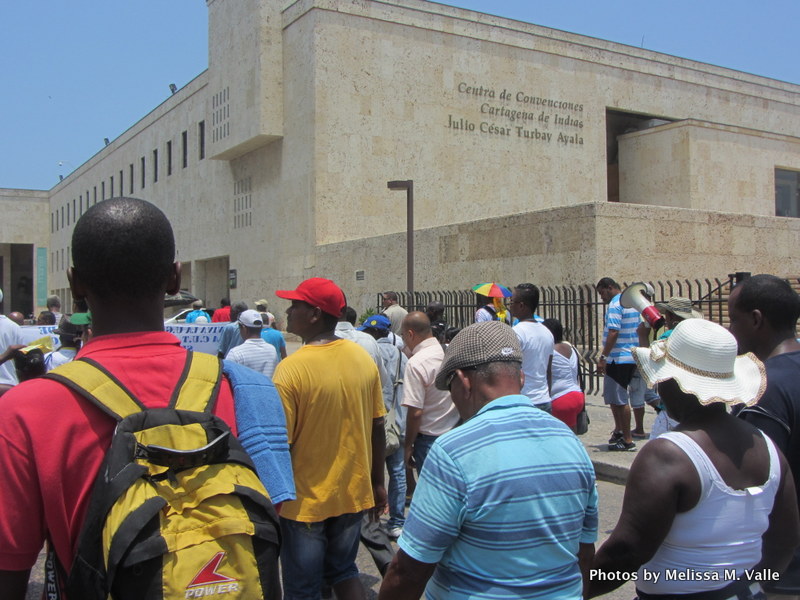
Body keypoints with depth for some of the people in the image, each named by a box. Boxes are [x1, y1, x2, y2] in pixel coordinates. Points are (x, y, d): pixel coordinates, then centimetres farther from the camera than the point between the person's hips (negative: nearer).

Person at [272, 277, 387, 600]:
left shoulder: (291, 368, -21)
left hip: (305, 500, -5)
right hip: (353, 492, 5)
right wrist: (377, 482, 14)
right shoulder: (364, 359, -4)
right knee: (344, 570, 24)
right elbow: (377, 428, 3)